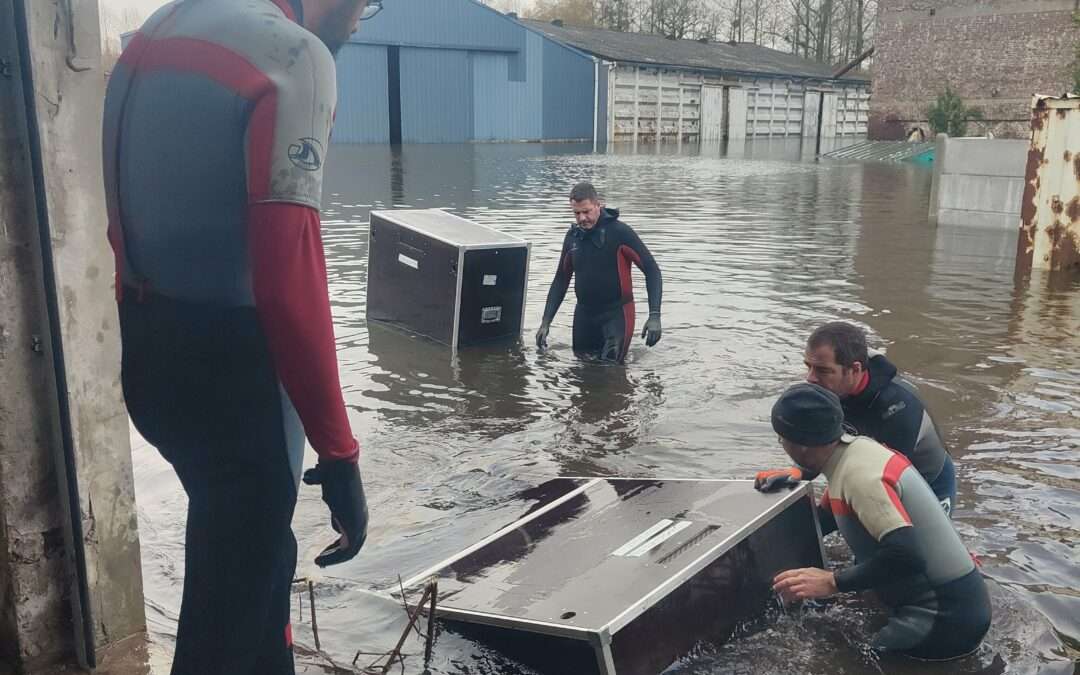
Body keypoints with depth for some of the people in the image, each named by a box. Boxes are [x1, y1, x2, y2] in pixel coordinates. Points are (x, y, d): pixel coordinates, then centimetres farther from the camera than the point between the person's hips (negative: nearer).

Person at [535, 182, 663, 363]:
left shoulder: (620, 232, -13)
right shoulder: (572, 236, 3)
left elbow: (652, 270, -12)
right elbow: (561, 280, 14)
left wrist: (654, 316, -21)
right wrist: (546, 321, 9)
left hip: (616, 314, -5)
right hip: (584, 315, 5)